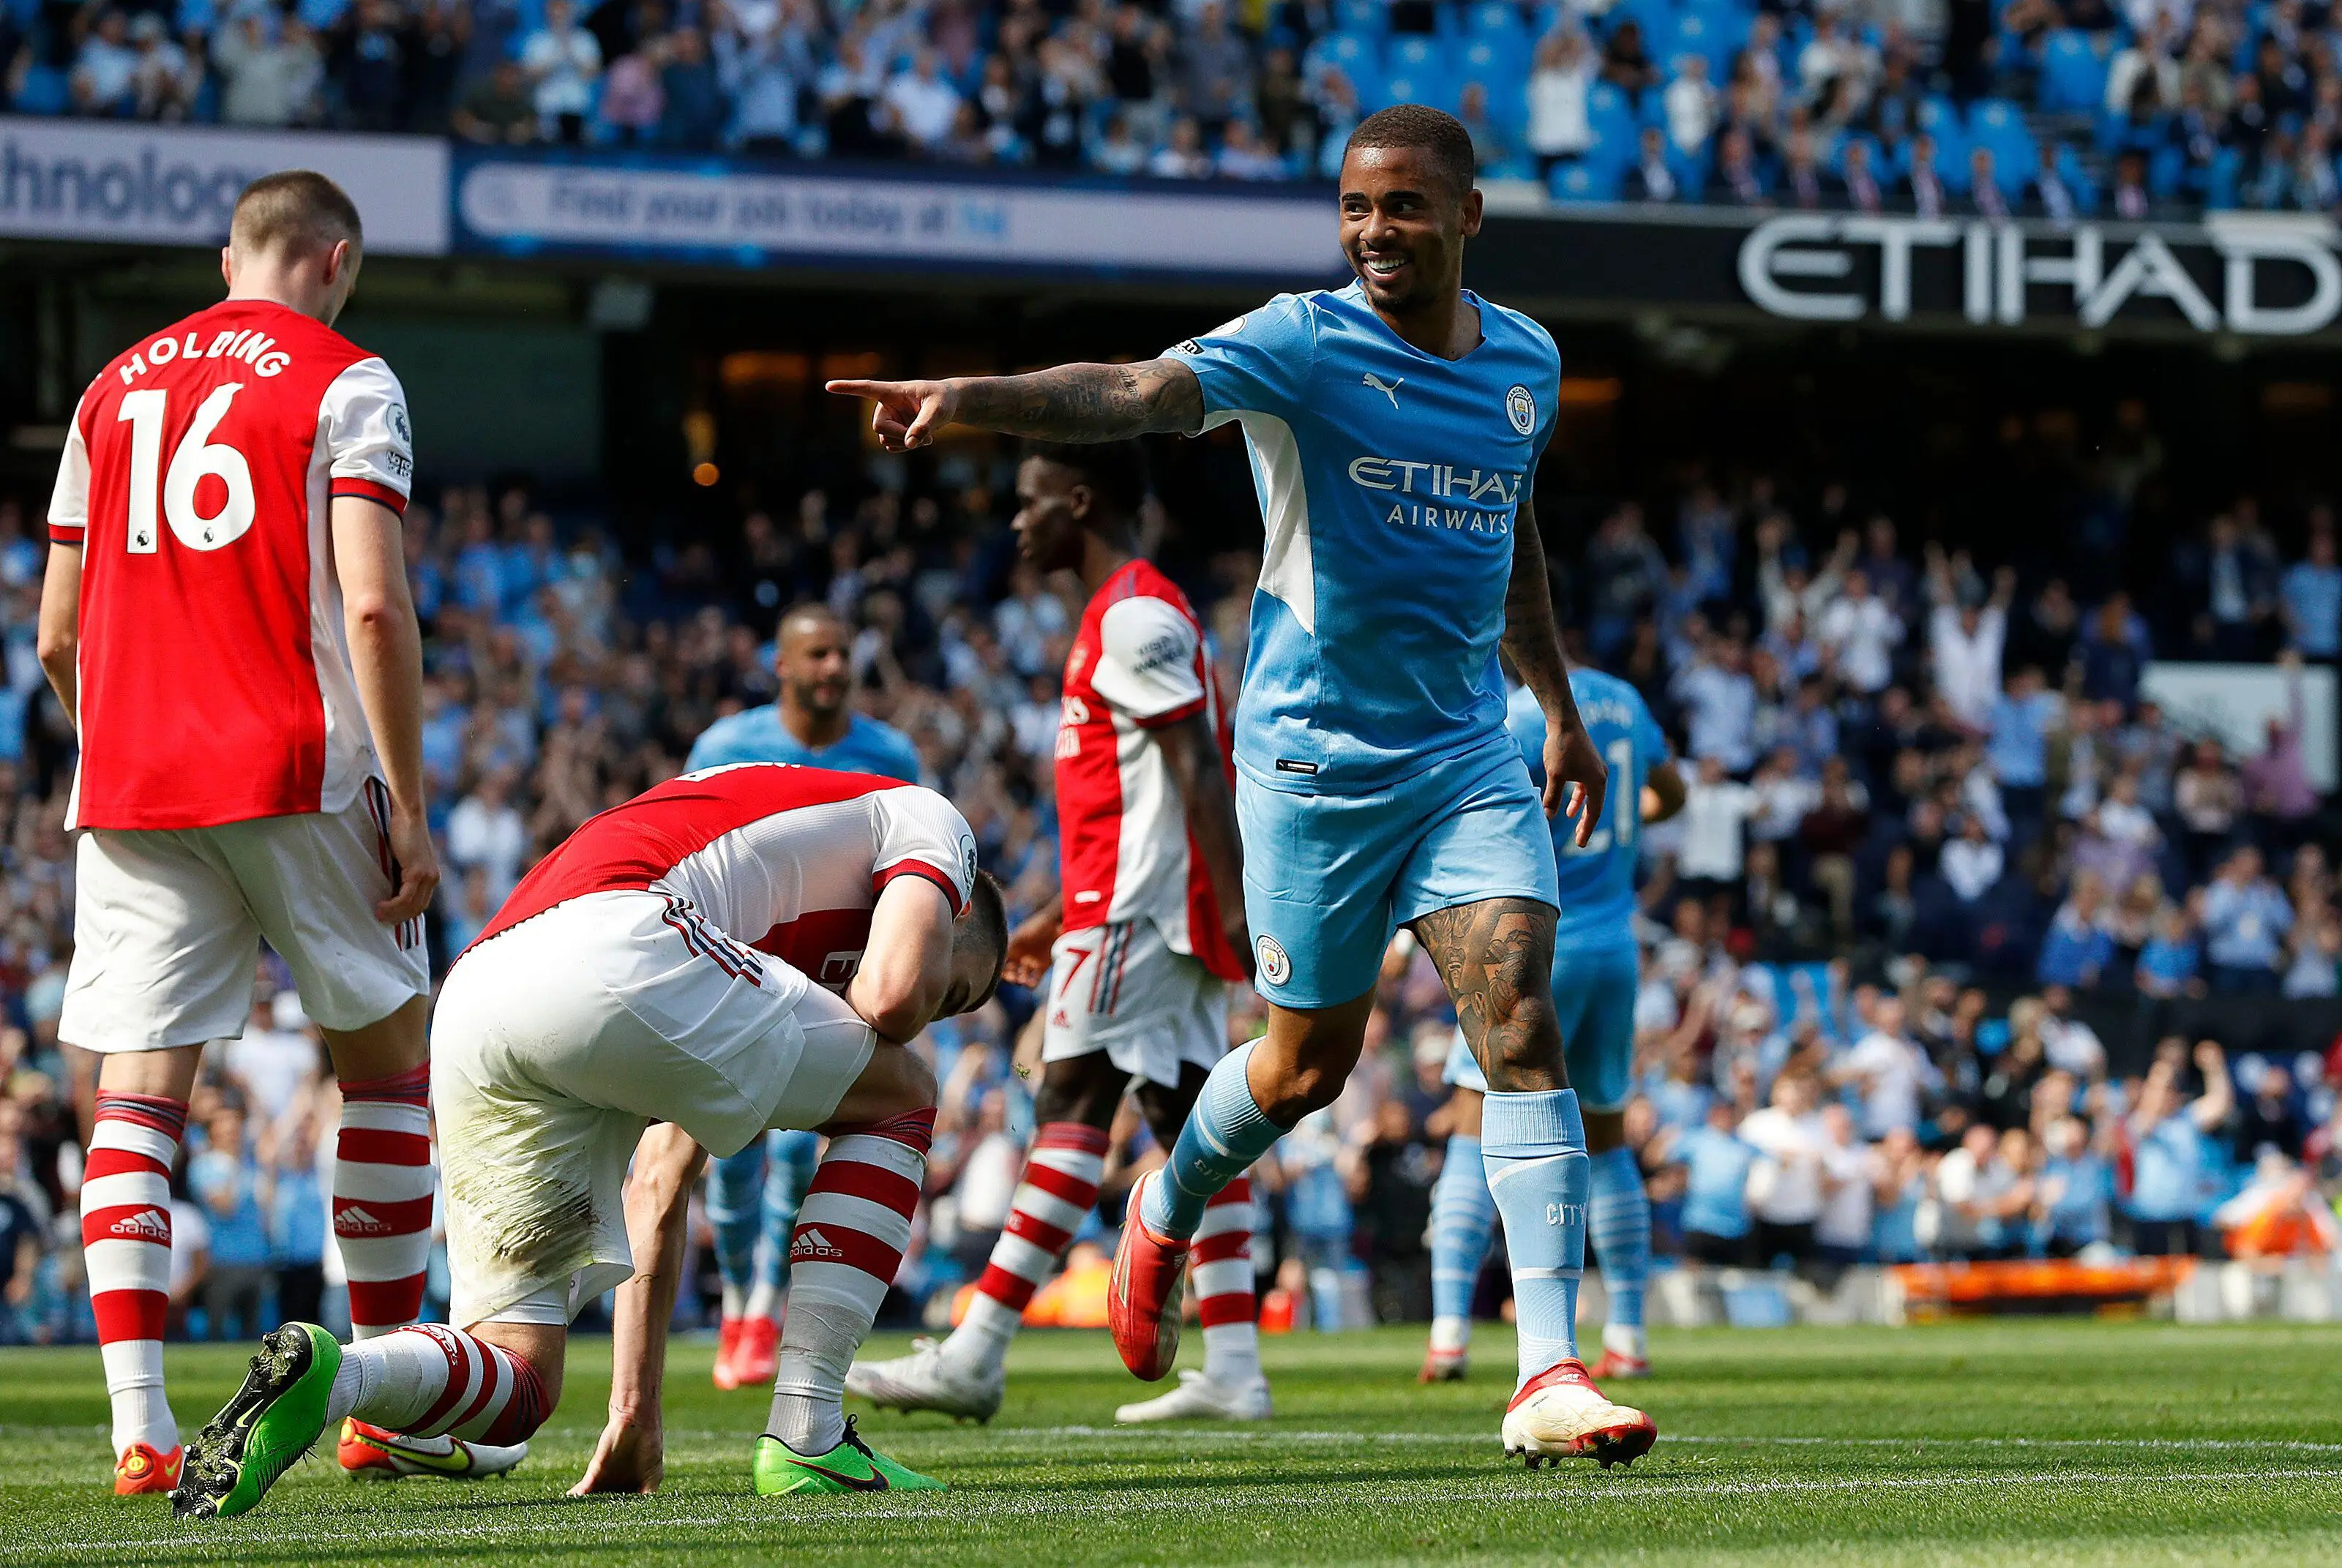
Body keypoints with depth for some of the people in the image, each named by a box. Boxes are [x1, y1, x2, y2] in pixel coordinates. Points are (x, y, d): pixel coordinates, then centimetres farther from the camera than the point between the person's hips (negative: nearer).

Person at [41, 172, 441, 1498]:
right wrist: (409, 810, -8)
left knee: (136, 1097, -1)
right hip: (298, 777, -4)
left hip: (128, 785, 4)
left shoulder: (115, 389, 16)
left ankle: (140, 1425, -14)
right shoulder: (345, 383, 1)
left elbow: (58, 635, 16)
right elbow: (372, 608, -10)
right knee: (388, 1057, 12)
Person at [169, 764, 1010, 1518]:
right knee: (899, 1100, 17)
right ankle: (805, 1437, 7)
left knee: (518, 1384, 12)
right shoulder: (927, 818, 25)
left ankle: (323, 1374, -19)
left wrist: (634, 1413, 41)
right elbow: (895, 987, 2)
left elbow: (654, 1195, 41)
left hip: (469, 1008, 7)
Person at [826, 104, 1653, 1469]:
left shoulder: (1526, 361, 5)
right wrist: (969, 397, -47)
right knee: (1310, 1061, 7)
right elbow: (1136, 395, -30)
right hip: (1314, 754, -3)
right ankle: (1170, 1209, 42)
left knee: (1522, 1020, -13)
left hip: (1466, 753, 4)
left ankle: (1550, 1376, -15)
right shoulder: (1306, 345, -12)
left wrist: (1561, 707, 29)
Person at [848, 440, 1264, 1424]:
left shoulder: (1133, 615, -11)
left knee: (1072, 1108, -11)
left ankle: (975, 1356, -14)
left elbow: (1198, 768, -19)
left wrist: (1236, 902, -25)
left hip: (1134, 904, -10)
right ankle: (1231, 1371, 1)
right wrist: (1060, 915, 28)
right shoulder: (1137, 613, 22)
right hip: (1148, 905, 10)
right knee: (1188, 1118, 5)